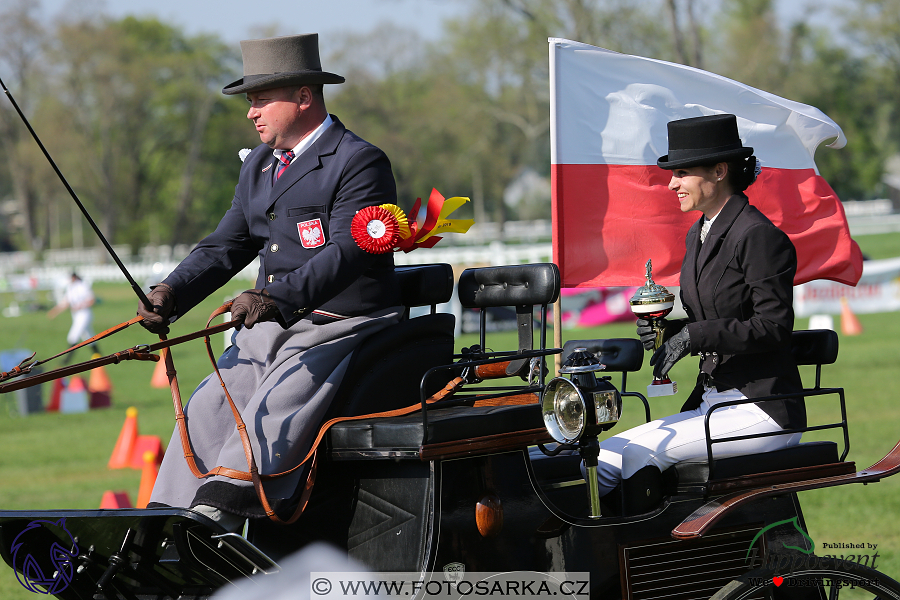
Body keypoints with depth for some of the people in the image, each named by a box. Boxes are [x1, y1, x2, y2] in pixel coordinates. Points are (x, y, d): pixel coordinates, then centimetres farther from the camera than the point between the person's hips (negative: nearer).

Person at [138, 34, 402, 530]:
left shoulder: (360, 163, -11)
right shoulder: (259, 165, 17)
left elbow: (346, 253, -23)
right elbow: (226, 246, 16)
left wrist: (277, 297, -37)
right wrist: (172, 293, -3)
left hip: (342, 326, -8)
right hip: (272, 324, 8)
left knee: (275, 411, -27)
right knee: (208, 407, -12)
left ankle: (214, 518, -37)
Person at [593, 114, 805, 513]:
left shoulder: (760, 236, -12)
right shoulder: (699, 235, 16)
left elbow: (774, 326, -18)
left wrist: (693, 335, -20)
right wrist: (668, 330, 2)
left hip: (761, 411, -8)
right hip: (711, 402, 8)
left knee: (638, 452, -22)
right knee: (609, 454, -10)